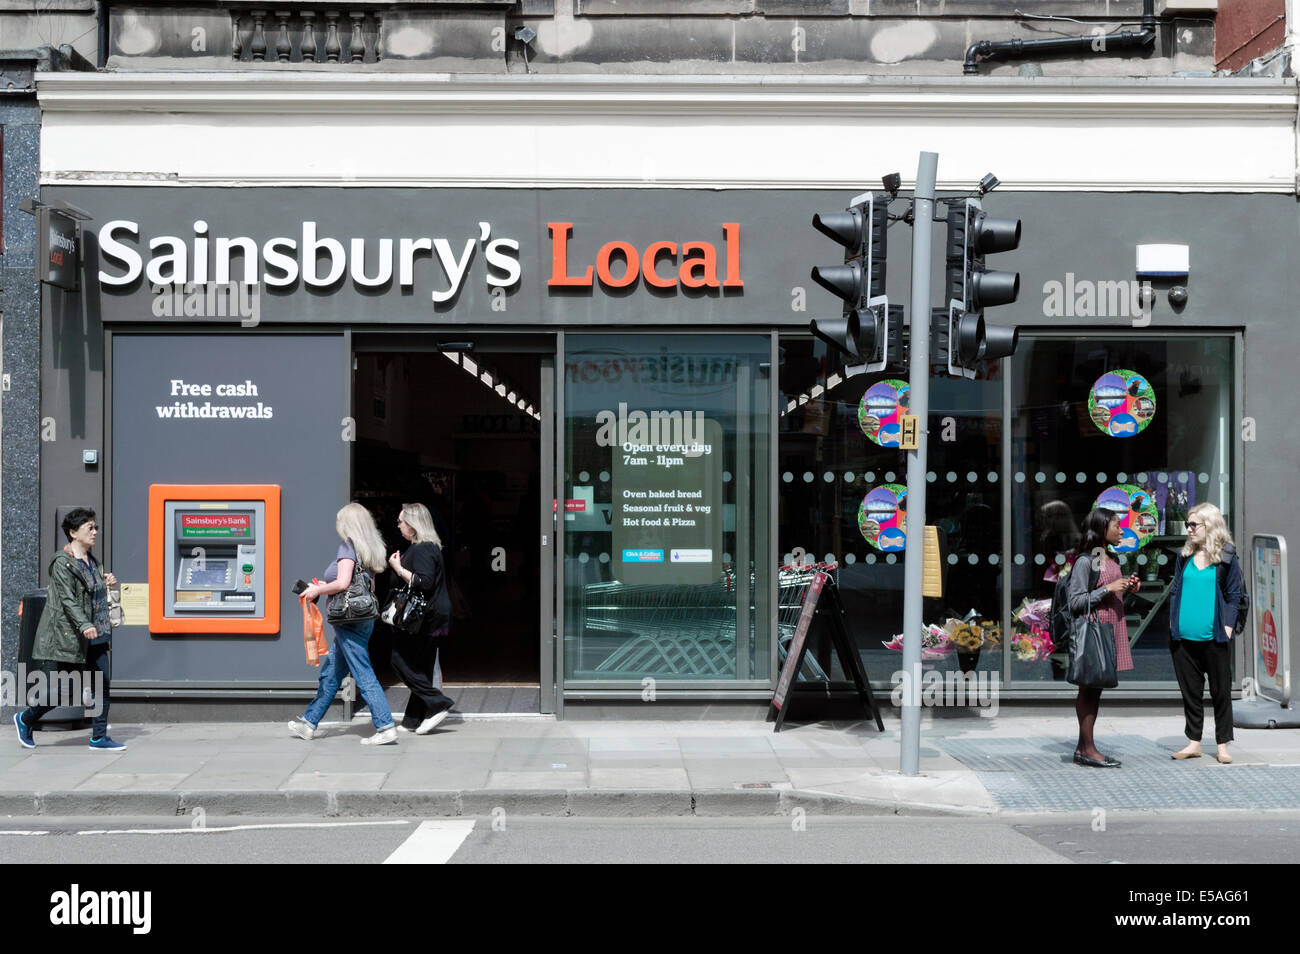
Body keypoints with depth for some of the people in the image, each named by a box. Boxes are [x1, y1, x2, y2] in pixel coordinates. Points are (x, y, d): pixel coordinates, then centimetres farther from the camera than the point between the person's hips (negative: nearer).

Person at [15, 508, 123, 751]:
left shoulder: (92, 561, 14)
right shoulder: (62, 563, -12)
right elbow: (67, 599, -22)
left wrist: (105, 582, 8)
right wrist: (84, 625, -33)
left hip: (95, 636, 8)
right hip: (65, 638, -8)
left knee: (102, 686, 1)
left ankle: (99, 738, 7)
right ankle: (25, 720, 25)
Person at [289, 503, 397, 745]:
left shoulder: (348, 546, -12)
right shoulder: (369, 549, 13)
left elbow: (342, 583, -23)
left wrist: (317, 590, -6)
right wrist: (321, 588, 19)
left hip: (349, 621, -9)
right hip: (362, 620, 9)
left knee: (364, 675, -8)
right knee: (330, 674, 17)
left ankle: (385, 727, -9)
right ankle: (309, 722, 26)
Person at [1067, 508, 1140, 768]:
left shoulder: (1111, 560, 15)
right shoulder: (1085, 561, -12)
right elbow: (1076, 602, -16)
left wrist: (1127, 589, 8)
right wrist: (1107, 589, -19)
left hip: (1111, 629, 9)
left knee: (1095, 689, 10)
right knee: (1088, 688, -4)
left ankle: (1082, 748, 15)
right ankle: (1088, 749, 0)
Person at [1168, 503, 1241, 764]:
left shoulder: (1226, 558, -1)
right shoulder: (1184, 557, 10)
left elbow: (1234, 595, -1)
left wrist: (1227, 628, -9)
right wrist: (1173, 622, 4)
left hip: (1214, 638, -4)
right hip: (1184, 637, 4)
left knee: (1221, 691, 5)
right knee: (1190, 690, 10)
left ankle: (1223, 745, 14)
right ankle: (1194, 742, 19)